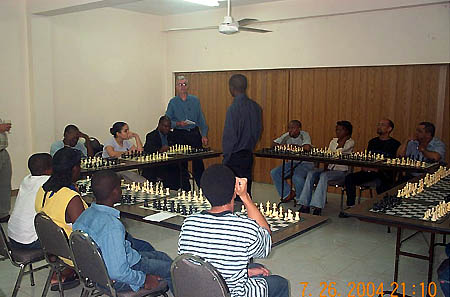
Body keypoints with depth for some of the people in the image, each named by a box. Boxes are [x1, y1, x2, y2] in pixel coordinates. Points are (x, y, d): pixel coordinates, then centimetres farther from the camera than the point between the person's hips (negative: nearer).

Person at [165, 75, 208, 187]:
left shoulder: (195, 100, 9)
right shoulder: (173, 102, 4)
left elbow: (201, 119, 9)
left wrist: (204, 135, 2)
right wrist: (179, 124, -15)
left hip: (194, 133, 1)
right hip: (179, 135, -1)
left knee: (198, 162, -2)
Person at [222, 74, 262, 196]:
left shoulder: (233, 108, -18)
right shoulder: (255, 106, 4)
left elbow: (229, 137, -16)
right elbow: (259, 130, 13)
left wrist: (226, 158, -8)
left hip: (235, 157, -7)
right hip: (249, 156, 8)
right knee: (246, 190, 16)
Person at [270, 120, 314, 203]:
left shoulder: (304, 135, -13)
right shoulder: (287, 136, 2)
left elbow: (307, 148, -31)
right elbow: (273, 144, 3)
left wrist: (295, 146, -19)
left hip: (306, 163, -6)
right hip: (293, 162, 7)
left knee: (296, 177, -34)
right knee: (274, 172, -7)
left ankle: (301, 199, -6)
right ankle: (287, 193, 3)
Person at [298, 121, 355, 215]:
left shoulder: (350, 142, 0)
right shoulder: (333, 141, 20)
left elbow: (339, 152, -16)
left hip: (341, 171, -6)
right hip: (330, 168, 6)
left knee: (324, 175, -35)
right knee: (311, 173, -21)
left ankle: (318, 207, -39)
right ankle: (305, 205, -28)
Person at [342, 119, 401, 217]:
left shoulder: (395, 144, 1)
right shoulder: (372, 142, 20)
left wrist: (378, 169, -18)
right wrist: (364, 167, 0)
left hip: (384, 174, -6)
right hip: (369, 172, 6)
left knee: (380, 183, -38)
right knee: (349, 178, -16)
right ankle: (350, 206, -13)